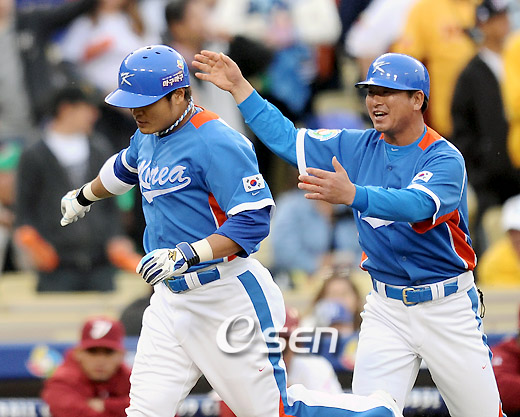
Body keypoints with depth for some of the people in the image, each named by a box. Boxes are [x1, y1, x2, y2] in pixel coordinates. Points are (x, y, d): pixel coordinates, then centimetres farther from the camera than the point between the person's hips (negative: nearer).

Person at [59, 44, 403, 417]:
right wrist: (84, 196, 53)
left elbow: (253, 220, -23)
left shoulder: (218, 143, -18)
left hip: (228, 298, -8)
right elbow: (124, 168, 35)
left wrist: (187, 255, -33)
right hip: (171, 299, 8)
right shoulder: (147, 139, 9)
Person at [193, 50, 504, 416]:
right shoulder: (359, 147, 3)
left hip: (447, 308, -4)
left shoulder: (445, 159, -15)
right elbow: (286, 139, 6)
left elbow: (416, 206, -34)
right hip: (386, 308, 4)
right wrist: (239, 86, -1)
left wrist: (352, 195, -50)